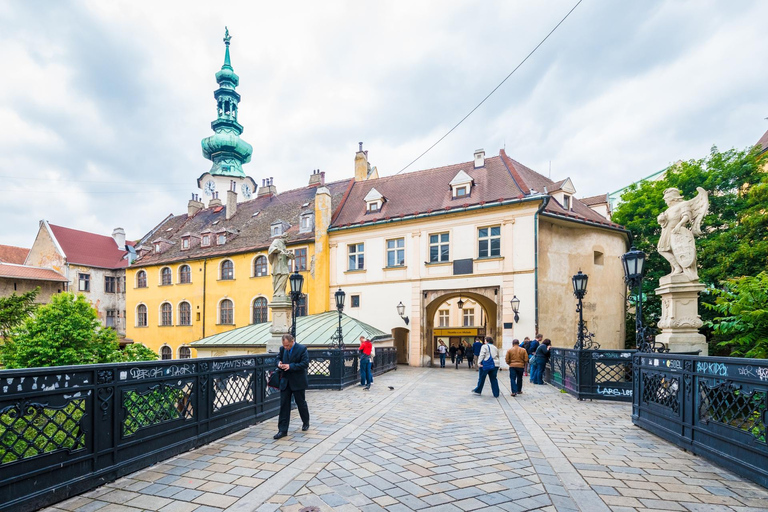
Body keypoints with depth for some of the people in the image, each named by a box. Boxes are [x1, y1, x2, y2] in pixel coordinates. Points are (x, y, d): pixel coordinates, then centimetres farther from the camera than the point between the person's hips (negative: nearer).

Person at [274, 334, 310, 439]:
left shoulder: (302, 349, -13)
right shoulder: (282, 349, 3)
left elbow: (305, 364, -18)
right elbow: (278, 358, 18)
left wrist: (290, 366, -24)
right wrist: (279, 363, -6)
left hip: (297, 382, -4)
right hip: (285, 382, 4)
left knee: (301, 403, 12)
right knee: (284, 405, 1)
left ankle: (306, 423, 36)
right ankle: (282, 430, 6)